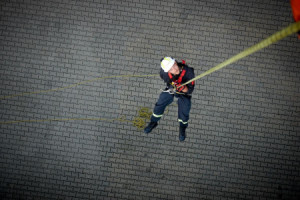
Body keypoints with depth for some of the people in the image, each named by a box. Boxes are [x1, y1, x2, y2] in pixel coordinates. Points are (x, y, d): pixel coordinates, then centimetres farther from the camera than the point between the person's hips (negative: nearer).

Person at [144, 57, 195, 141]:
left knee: (184, 112, 3)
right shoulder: (164, 72, -31)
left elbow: (190, 90, -34)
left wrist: (181, 88, -52)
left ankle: (182, 128, 38)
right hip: (171, 88, 2)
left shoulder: (188, 72, -41)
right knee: (159, 105, 8)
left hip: (184, 92, -2)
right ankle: (153, 122, 38)